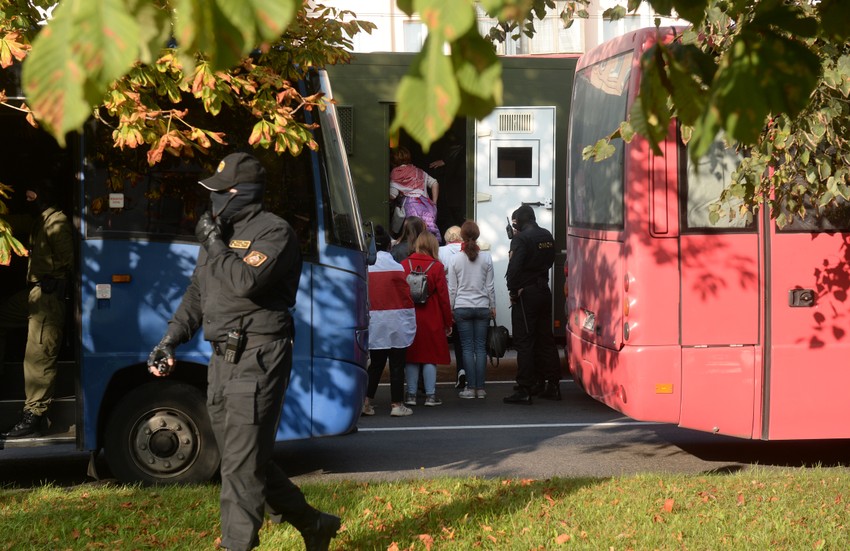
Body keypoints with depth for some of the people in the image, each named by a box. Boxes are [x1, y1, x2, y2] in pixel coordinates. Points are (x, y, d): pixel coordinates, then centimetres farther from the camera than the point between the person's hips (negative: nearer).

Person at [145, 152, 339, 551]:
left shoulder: (274, 233, -9)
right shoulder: (220, 231, 16)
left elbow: (246, 281, -26)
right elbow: (196, 293, 23)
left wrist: (214, 245, -13)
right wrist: (170, 340, 14)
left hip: (257, 359, -9)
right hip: (223, 359, 9)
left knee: (242, 463, -9)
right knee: (250, 459, 14)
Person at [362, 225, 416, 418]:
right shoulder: (396, 268, -10)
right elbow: (406, 296, -7)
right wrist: (411, 321, 3)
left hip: (373, 322, 3)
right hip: (396, 323, -3)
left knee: (375, 363, 13)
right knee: (397, 364, 5)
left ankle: (366, 401, 5)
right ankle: (397, 404, 7)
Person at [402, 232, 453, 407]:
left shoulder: (404, 265, 0)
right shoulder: (437, 267, -7)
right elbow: (443, 297, -5)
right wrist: (448, 323, 3)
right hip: (431, 320, -2)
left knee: (411, 357, 9)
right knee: (430, 356, 4)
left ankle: (411, 394, 11)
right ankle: (430, 395, 4)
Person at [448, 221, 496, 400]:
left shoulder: (456, 260, -3)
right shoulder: (486, 258, -1)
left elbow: (452, 288, 1)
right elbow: (490, 286, 4)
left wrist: (450, 309, 10)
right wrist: (493, 307, 15)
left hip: (462, 307, -1)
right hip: (482, 307, 1)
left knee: (467, 347, 1)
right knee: (481, 347, 3)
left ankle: (471, 388, -1)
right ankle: (480, 388, 2)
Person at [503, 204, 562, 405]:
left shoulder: (521, 239, -15)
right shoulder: (547, 236, 9)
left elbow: (514, 268, -22)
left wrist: (513, 291, -9)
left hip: (525, 294, -7)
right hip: (544, 290, 7)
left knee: (524, 341, -4)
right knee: (546, 339, 13)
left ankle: (524, 390, -5)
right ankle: (552, 386, 18)